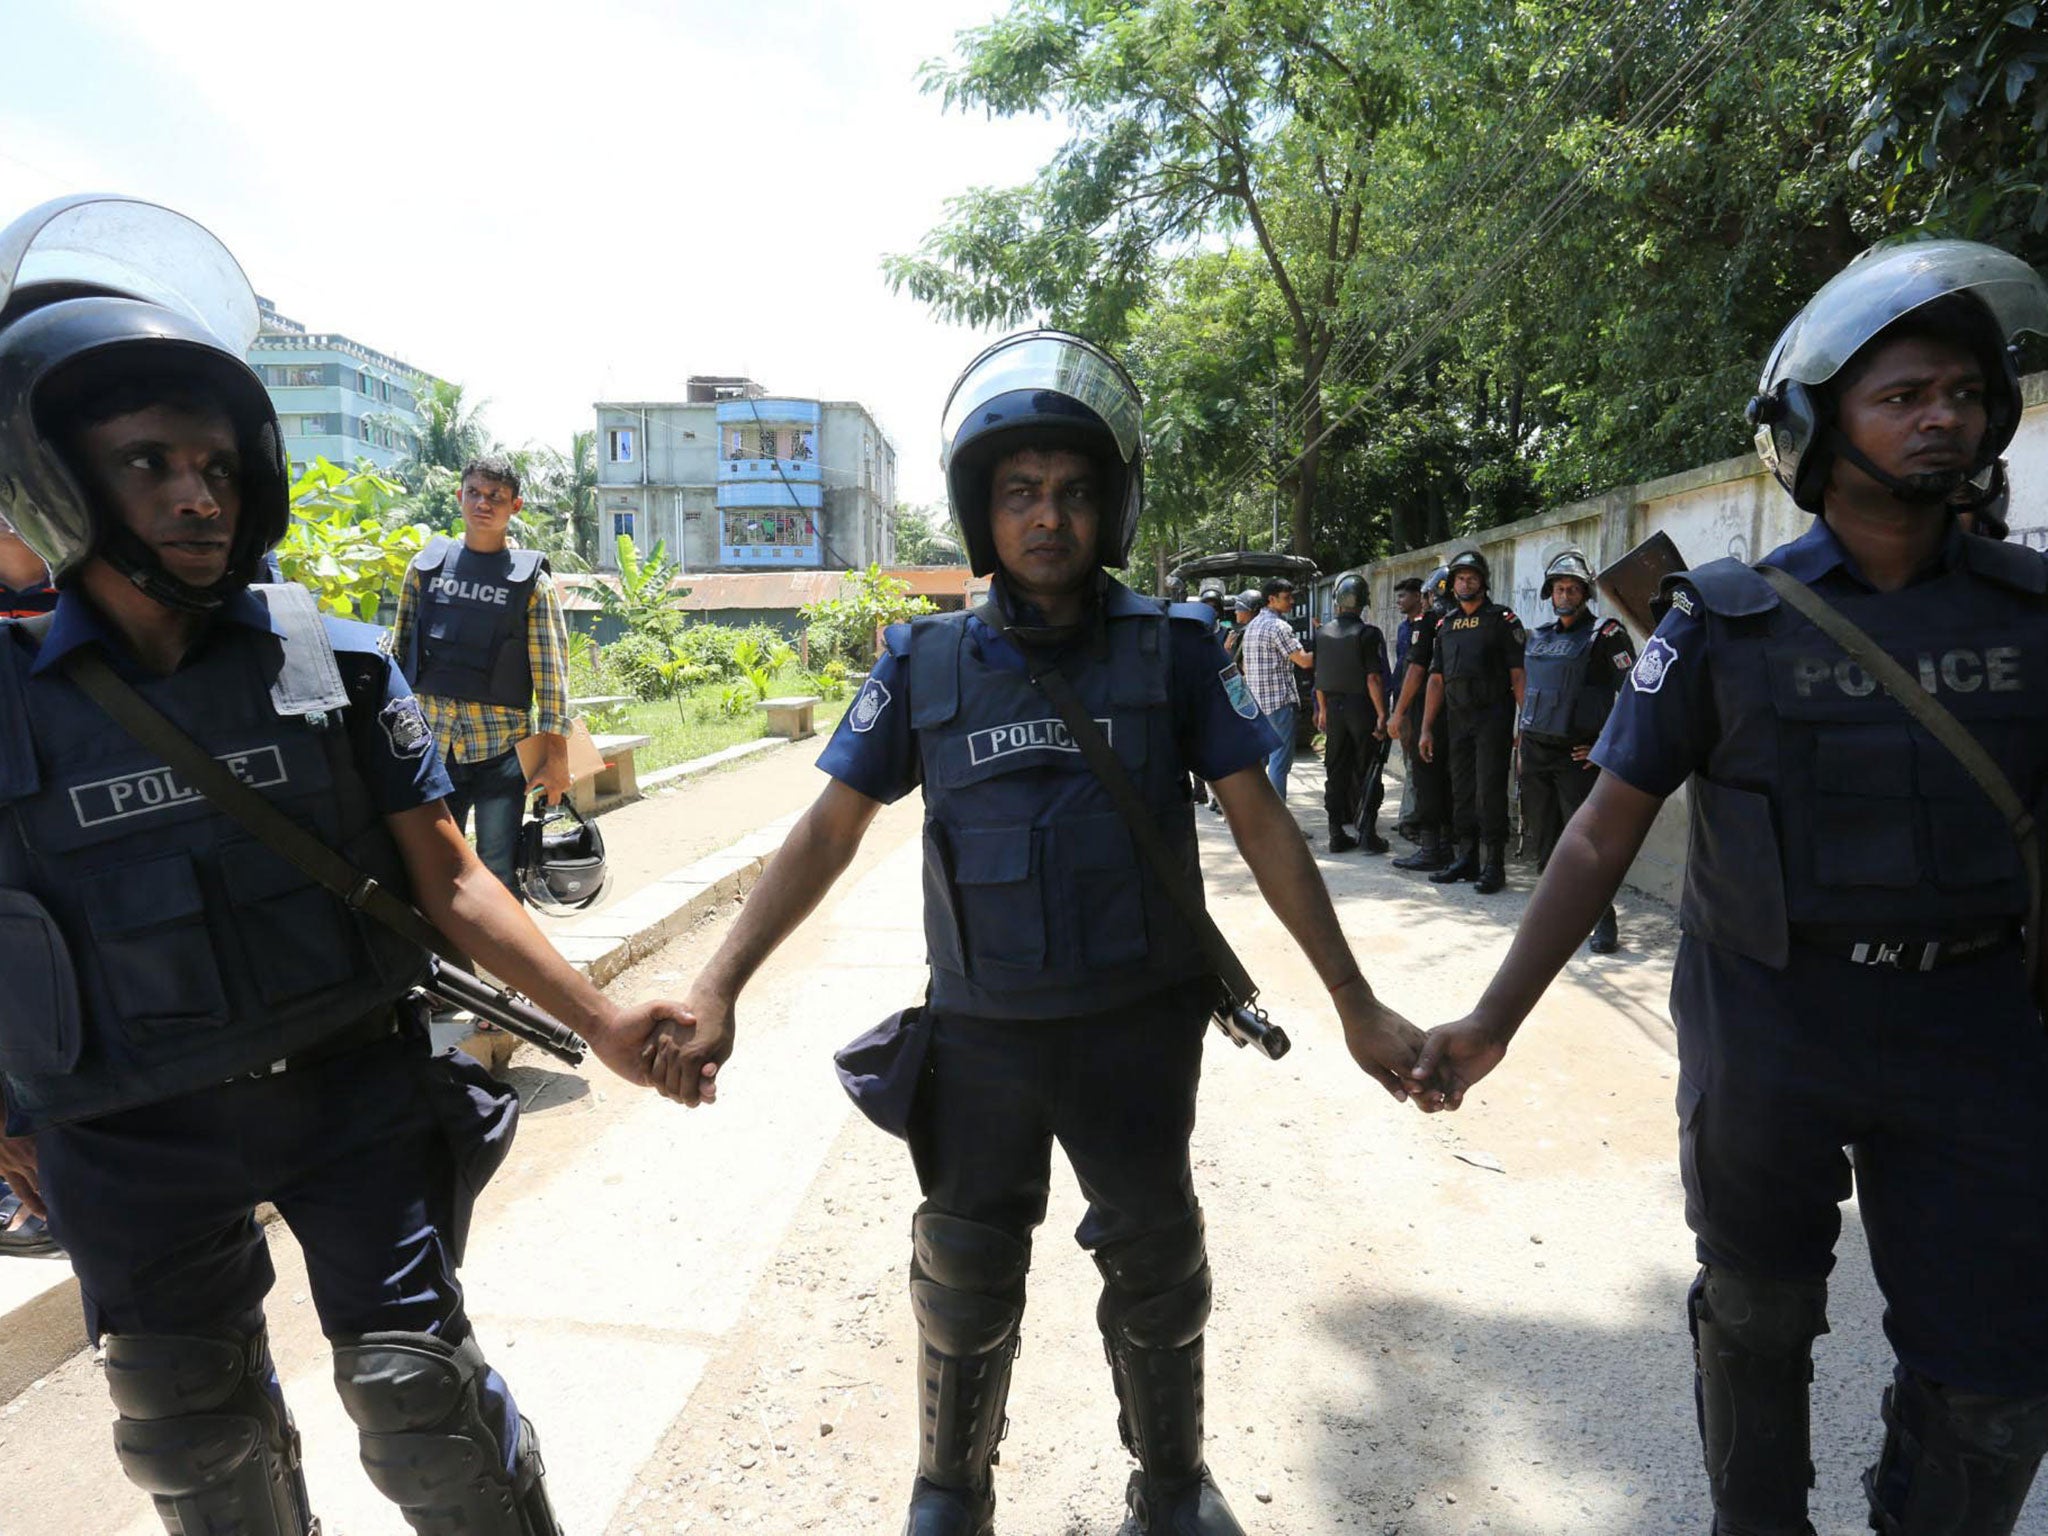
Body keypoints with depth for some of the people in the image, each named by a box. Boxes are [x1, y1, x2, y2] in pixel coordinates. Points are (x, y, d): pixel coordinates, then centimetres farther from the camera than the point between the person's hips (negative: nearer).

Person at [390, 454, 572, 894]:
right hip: (431, 744, 3)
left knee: (498, 874, 2)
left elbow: (552, 672, -3)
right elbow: (400, 651, 12)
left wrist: (556, 759, -7)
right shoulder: (426, 565, 8)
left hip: (501, 747, -2)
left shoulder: (532, 580, 0)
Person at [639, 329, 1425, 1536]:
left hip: (1139, 1030, 0)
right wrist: (719, 990, -7)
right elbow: (831, 829, -2)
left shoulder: (1175, 650, -6)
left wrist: (1356, 1004, -4)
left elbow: (1260, 824, -4)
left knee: (1158, 1276, 19)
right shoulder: (926, 663, -4)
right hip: (979, 1035, 1)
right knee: (966, 1286, 18)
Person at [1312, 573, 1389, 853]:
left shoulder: (1323, 633, 4)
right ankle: (1367, 833, 2)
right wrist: (1382, 715, -12)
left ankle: (1337, 834, 11)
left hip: (1334, 708, 4)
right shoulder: (1367, 633, -12)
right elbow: (1373, 678, -15)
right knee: (1367, 774, 4)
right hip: (1361, 707, -4)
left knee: (1336, 772, 9)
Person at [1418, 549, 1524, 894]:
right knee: (1462, 792, 10)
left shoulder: (1503, 620, -2)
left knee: (1489, 791, -6)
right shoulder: (1446, 624, 14)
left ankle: (1494, 865, 1)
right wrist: (1426, 728, 10)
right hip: (1456, 719, 6)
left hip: (1492, 717, -5)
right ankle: (1467, 859, 19)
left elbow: (1518, 675, -8)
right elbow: (1436, 680, 14)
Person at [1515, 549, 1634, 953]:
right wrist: (1521, 744, 17)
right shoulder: (1538, 637, 13)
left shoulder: (1606, 635, -5)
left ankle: (1604, 921, 4)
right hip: (1535, 752, 6)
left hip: (1577, 755, -6)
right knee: (1545, 839, 10)